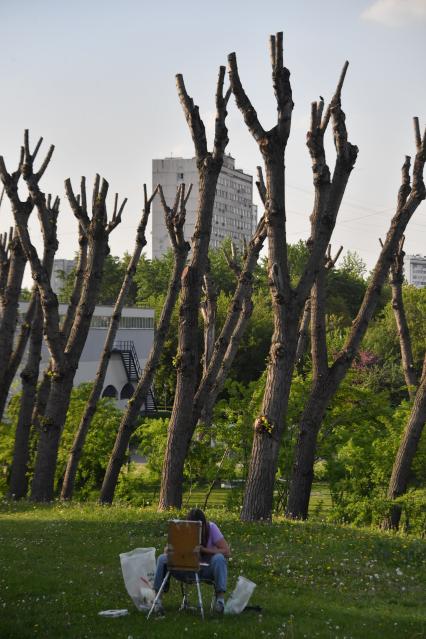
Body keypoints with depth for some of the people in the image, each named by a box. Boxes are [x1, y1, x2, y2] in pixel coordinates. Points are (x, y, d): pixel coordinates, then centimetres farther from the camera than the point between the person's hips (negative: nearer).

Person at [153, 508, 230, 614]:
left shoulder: (211, 528, -12)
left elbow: (226, 552, -16)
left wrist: (203, 549, -23)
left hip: (206, 569, -2)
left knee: (219, 559, -34)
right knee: (162, 559, -20)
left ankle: (220, 599, -31)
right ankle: (158, 600, -18)